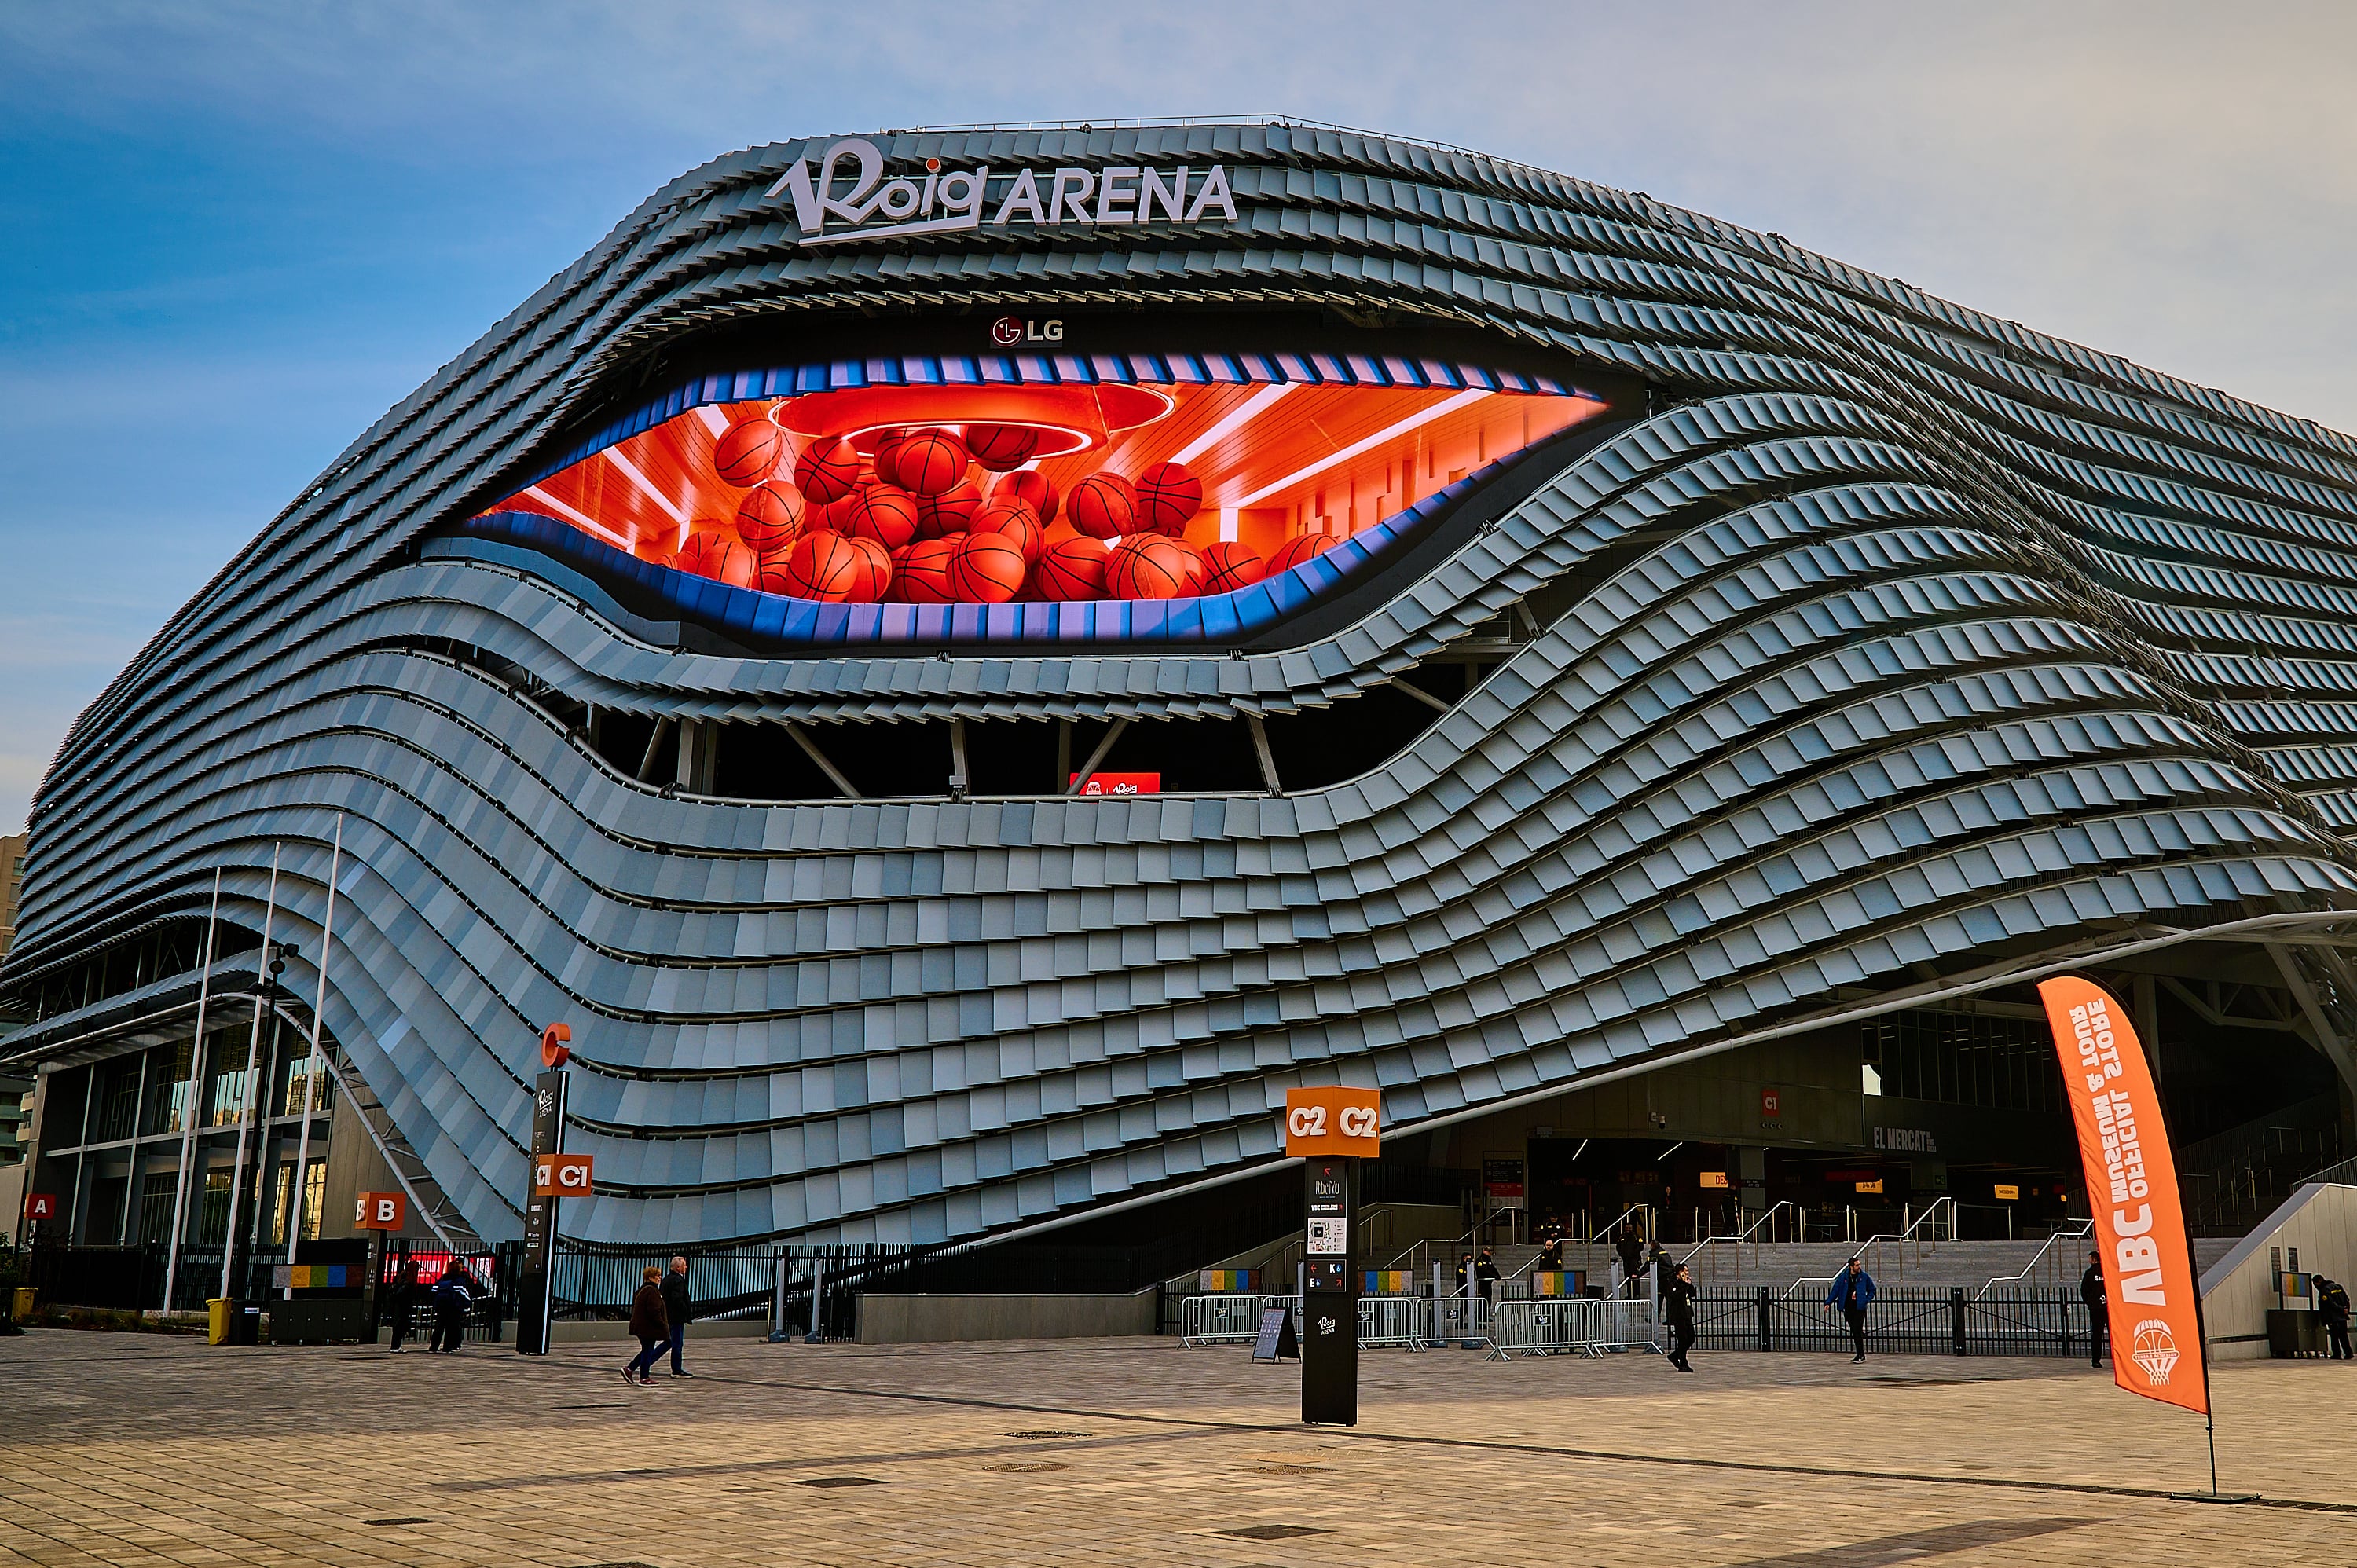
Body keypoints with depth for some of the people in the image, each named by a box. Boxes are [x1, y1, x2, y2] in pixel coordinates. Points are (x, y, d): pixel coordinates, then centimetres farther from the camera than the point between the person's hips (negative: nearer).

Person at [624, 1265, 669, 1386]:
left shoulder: (642, 1290, 14)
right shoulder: (652, 1291, -18)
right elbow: (654, 1311, -23)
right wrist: (662, 1324, -14)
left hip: (640, 1325, 10)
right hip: (649, 1327, -10)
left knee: (647, 1351, 19)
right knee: (648, 1352, -2)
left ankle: (629, 1370, 18)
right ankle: (644, 1378, 3)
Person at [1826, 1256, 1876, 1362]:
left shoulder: (1864, 1277, 1)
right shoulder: (1843, 1277, 4)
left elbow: (1872, 1290, 13)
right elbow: (1835, 1290, 5)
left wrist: (1867, 1300, -1)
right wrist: (1828, 1302, -2)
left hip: (1860, 1308, -3)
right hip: (1848, 1309, 3)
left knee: (1857, 1331, -10)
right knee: (1854, 1332, 7)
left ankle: (1861, 1355, -4)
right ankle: (1860, 1354, 17)